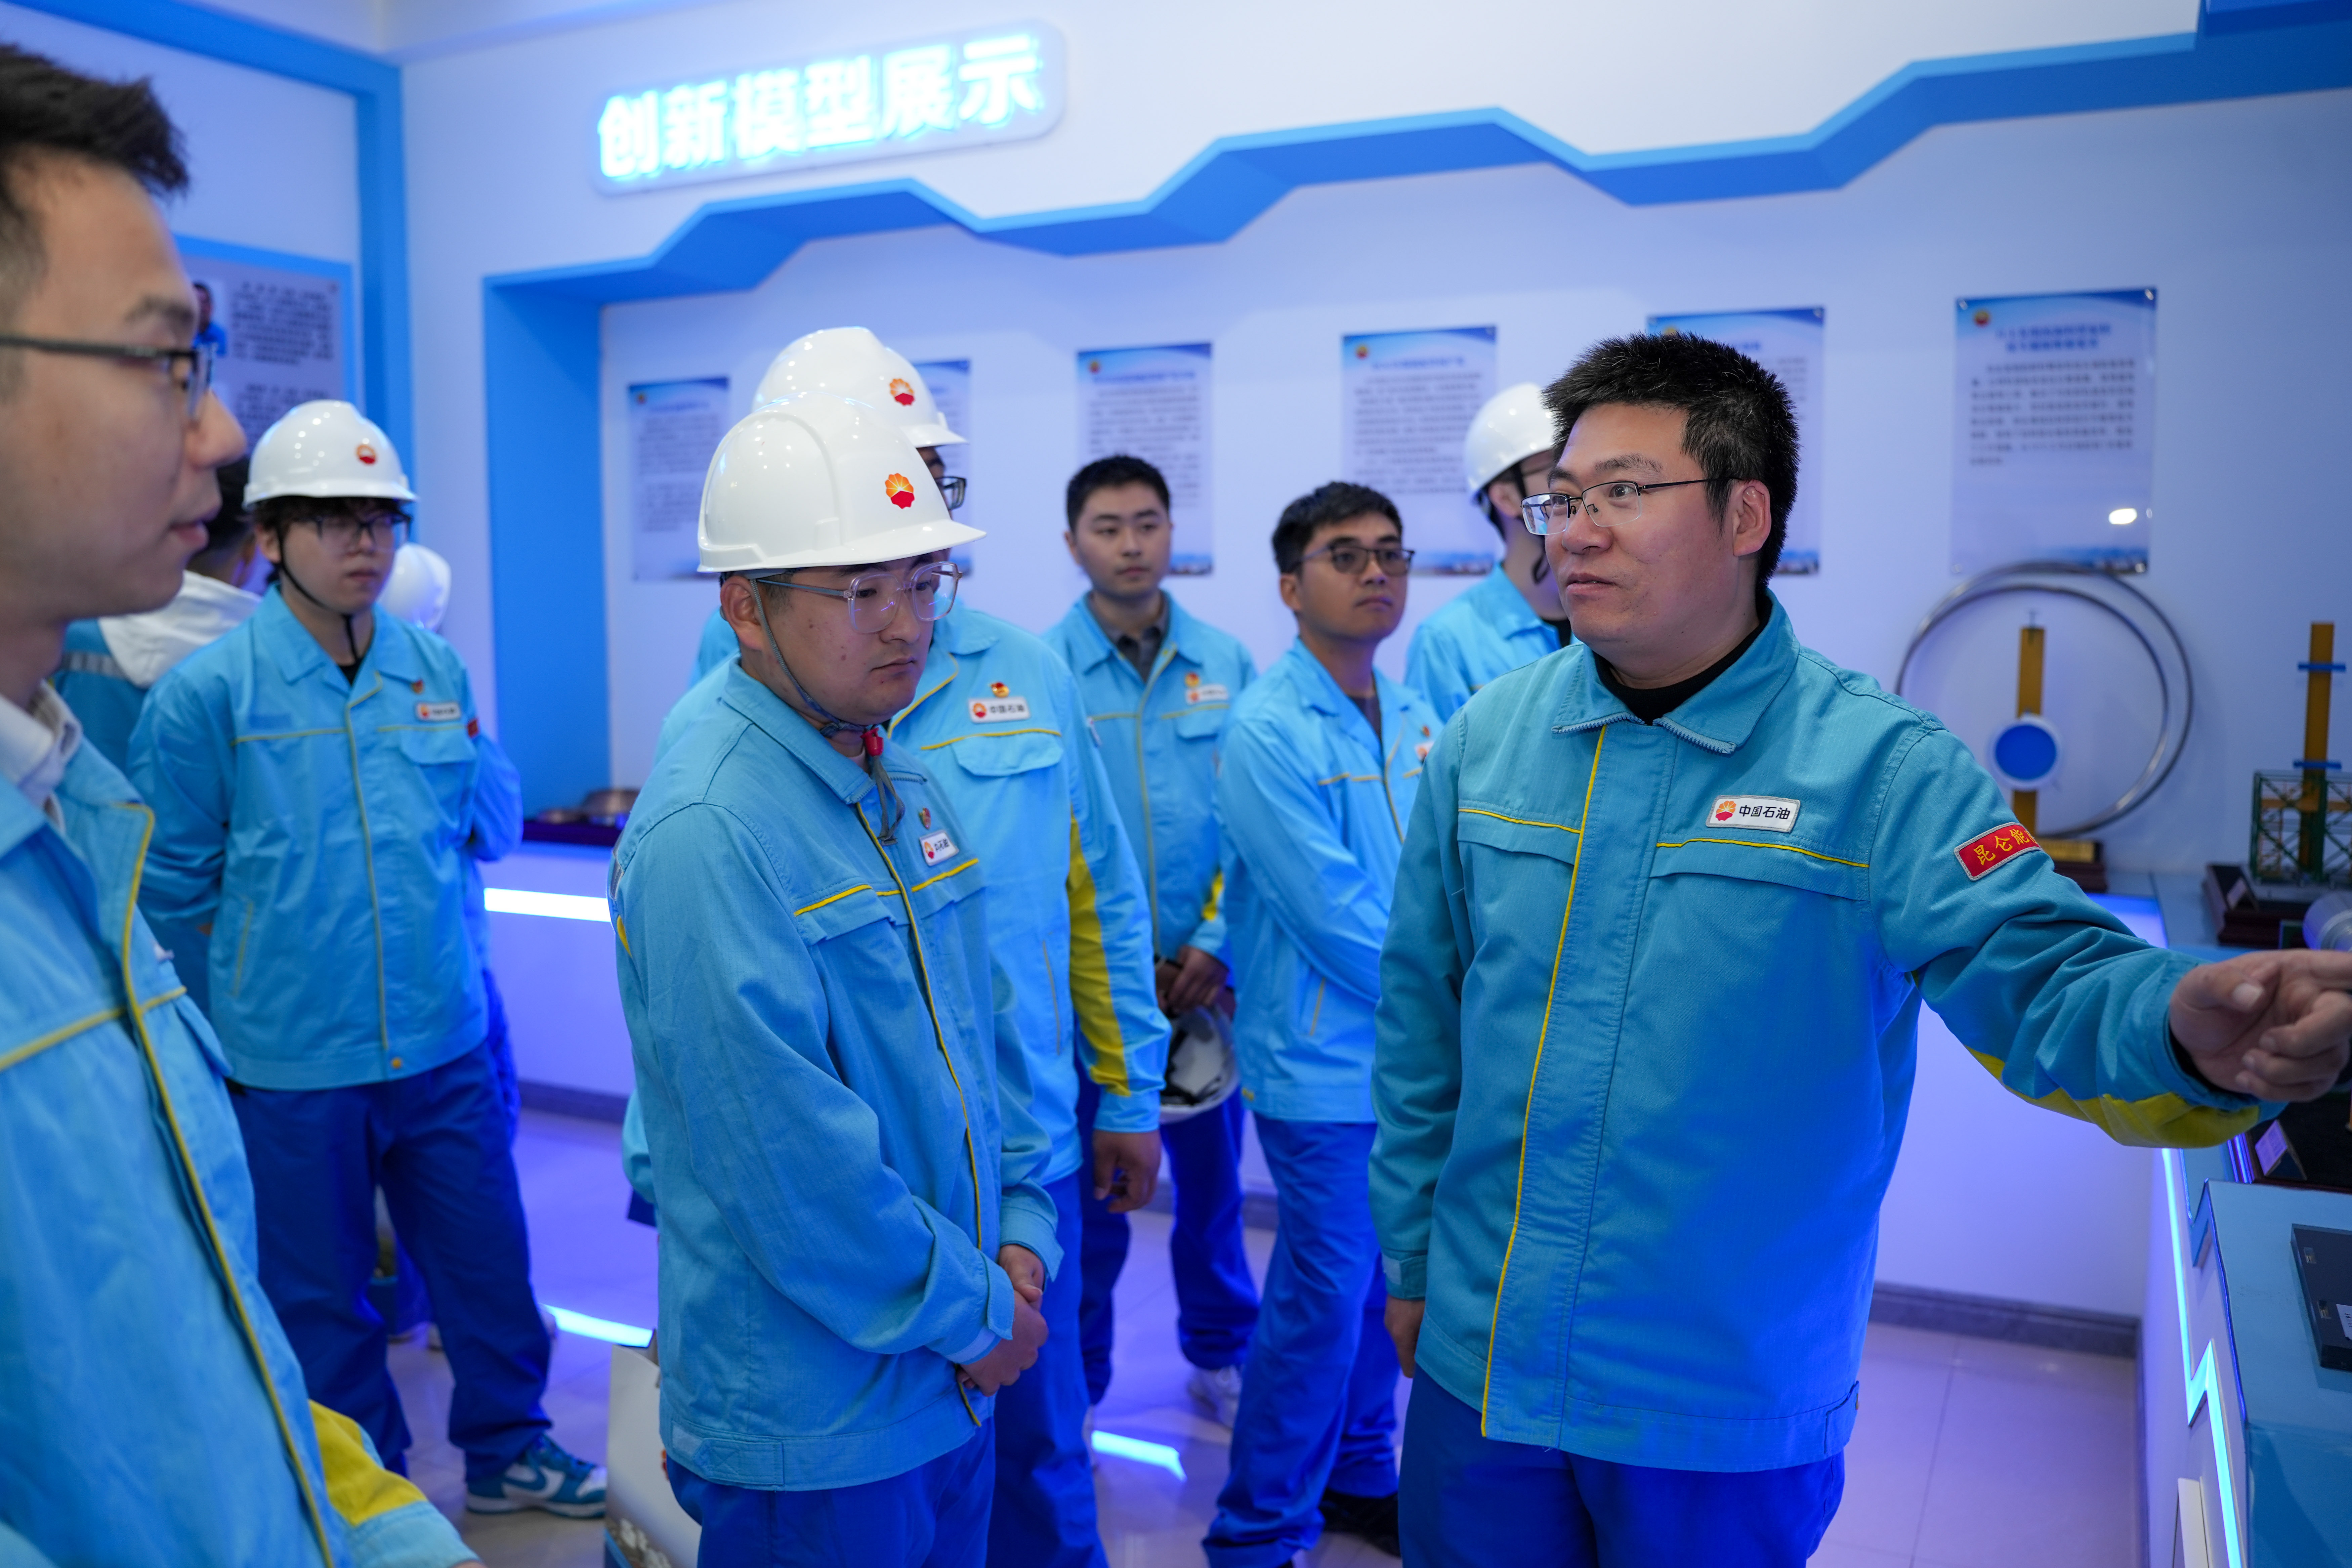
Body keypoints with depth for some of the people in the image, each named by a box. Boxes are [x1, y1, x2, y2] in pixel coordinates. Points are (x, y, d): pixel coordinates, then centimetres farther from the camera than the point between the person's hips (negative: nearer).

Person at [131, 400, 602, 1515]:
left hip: (445, 1040, 3)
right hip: (291, 1059, -3)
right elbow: (175, 885, -5)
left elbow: (495, 817, 11)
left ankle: (506, 1449, 38)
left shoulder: (437, 669, 1)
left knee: (486, 1259, 15)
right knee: (321, 1296, 15)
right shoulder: (206, 693, -11)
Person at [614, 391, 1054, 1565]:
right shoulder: (706, 831, -23)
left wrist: (1021, 1238, 0)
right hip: (815, 1429, -8)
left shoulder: (905, 790, 4)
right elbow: (793, 1158, -25)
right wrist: (974, 1315, -14)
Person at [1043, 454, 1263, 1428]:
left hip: (1204, 974, 2)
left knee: (1212, 1175, 15)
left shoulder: (1226, 665, 2)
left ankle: (1220, 1356, 37)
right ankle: (1075, 1382, 28)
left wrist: (1218, 945, -9)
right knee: (1088, 1189, 9)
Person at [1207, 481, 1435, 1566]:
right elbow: (1334, 918, -19)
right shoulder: (1267, 732, -16)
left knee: (1383, 1282, 18)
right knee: (1324, 1298, 2)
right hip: (1324, 1063, -7)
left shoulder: (1415, 719, 7)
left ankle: (1360, 1478, 39)